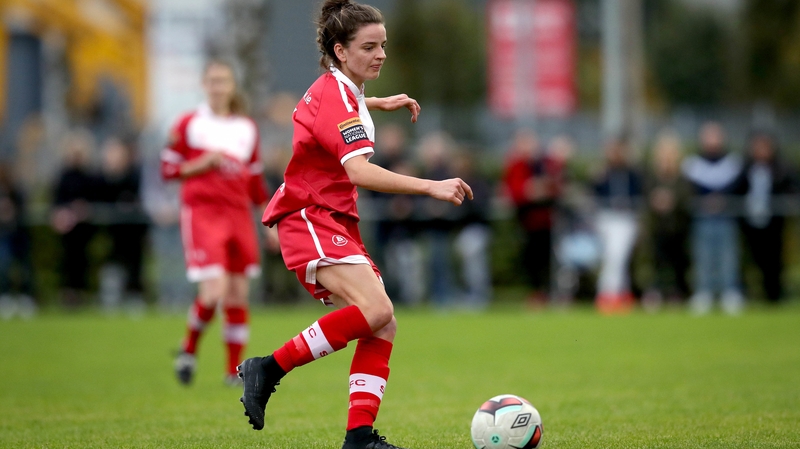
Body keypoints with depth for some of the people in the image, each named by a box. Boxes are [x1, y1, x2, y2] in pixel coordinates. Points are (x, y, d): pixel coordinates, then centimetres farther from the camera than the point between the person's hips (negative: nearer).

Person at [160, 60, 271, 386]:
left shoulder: (248, 129, 14)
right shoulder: (189, 124, 2)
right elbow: (168, 168, 1)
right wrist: (203, 164, -13)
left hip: (239, 214, 4)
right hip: (202, 212, -4)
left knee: (239, 295, 4)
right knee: (214, 291, -17)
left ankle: (235, 369, 12)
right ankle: (189, 348, 8)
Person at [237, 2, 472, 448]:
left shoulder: (335, 88, 13)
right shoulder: (337, 101, -18)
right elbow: (360, 171, -34)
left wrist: (380, 103, 40)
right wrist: (430, 187, -41)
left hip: (335, 221, 10)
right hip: (308, 219, -10)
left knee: (384, 325, -2)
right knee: (375, 308, -28)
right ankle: (270, 368, -18)